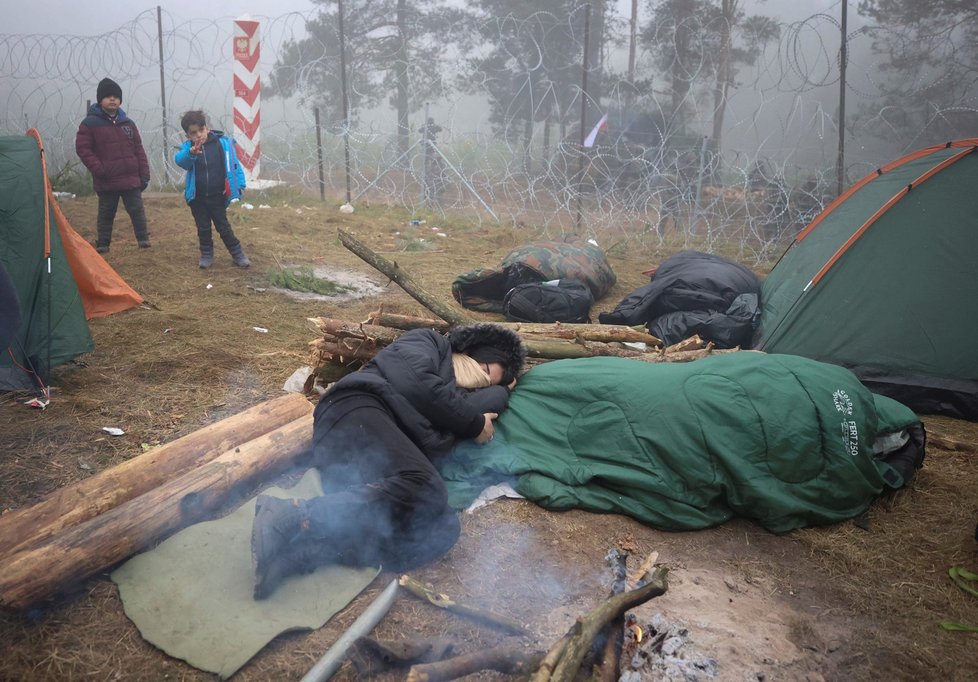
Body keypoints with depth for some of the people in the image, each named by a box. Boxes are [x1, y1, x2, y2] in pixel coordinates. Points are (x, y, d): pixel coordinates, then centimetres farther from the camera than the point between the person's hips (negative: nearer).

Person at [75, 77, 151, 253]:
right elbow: (82, 148, -6)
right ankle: (102, 244, 19)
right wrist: (98, 169, -14)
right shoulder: (90, 123, -4)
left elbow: (139, 150, 8)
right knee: (106, 214, 9)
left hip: (131, 179, 2)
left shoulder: (128, 123, 8)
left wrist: (144, 175, 3)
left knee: (137, 210, 2)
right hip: (106, 181, -2)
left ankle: (143, 239, 11)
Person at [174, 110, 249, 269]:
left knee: (223, 227, 6)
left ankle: (237, 254, 18)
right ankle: (206, 254, 26)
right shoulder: (188, 147, -6)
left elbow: (233, 164, -5)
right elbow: (180, 160, -26)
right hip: (197, 197, 2)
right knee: (203, 228, 12)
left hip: (218, 196, -2)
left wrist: (240, 185, -10)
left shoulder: (222, 142, -9)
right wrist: (191, 153, -47)